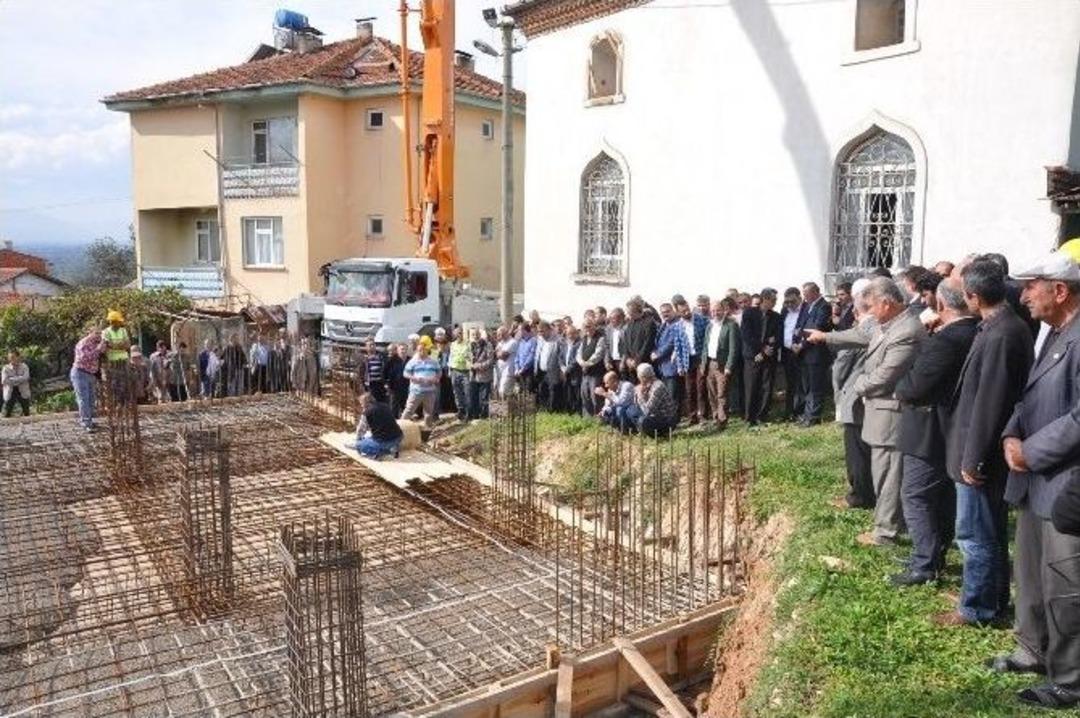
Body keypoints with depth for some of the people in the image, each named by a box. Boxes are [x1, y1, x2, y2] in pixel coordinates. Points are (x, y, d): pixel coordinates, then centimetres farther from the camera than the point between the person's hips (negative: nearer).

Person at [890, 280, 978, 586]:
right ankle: (936, 555, 31)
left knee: (915, 496, -1)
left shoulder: (945, 340, -25)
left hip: (930, 432, -9)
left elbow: (915, 386, -25)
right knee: (944, 495, 18)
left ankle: (924, 566, 3)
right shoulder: (977, 333, 4)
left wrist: (899, 388, -5)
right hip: (954, 431, 9)